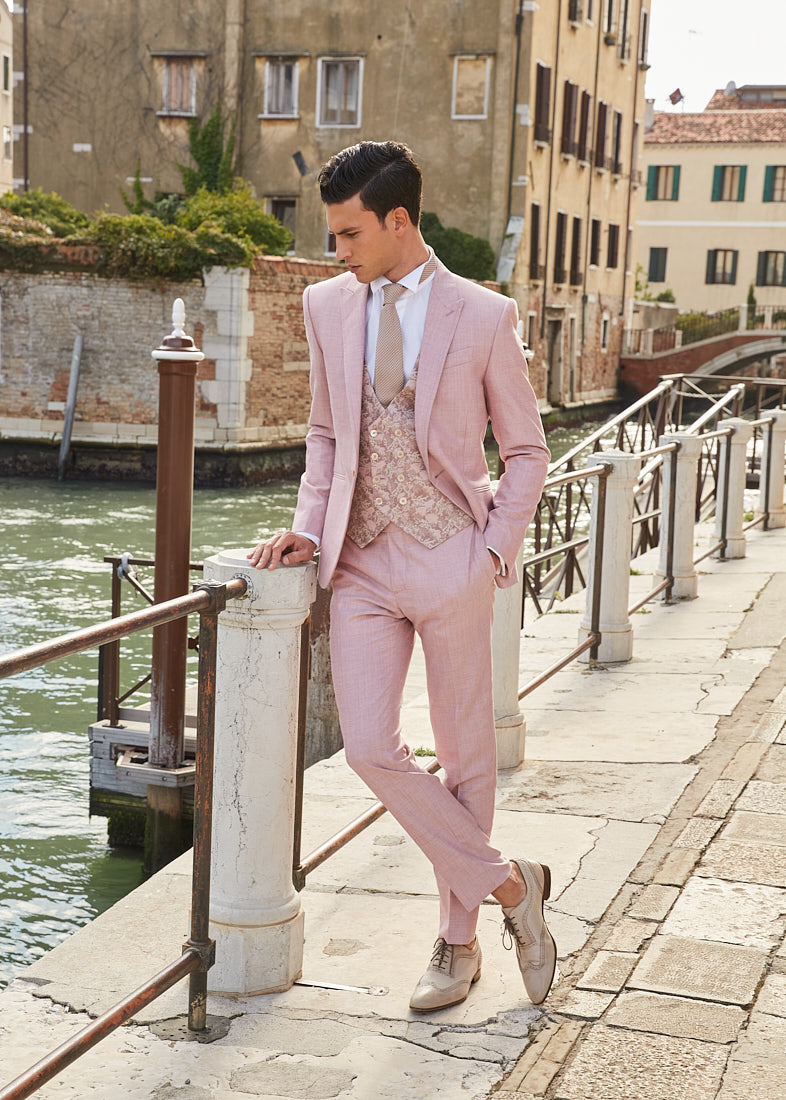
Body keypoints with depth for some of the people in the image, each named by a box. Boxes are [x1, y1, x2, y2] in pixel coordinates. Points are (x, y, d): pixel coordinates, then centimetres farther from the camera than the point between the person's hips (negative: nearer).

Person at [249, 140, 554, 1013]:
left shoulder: (484, 317, -4)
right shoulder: (327, 306, 8)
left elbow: (525, 450, 4)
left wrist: (495, 551, -6)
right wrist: (309, 525, 4)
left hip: (450, 562, -3)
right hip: (363, 564, 3)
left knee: (464, 753, 7)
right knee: (371, 749, -7)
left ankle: (457, 942, 24)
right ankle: (510, 884, 11)